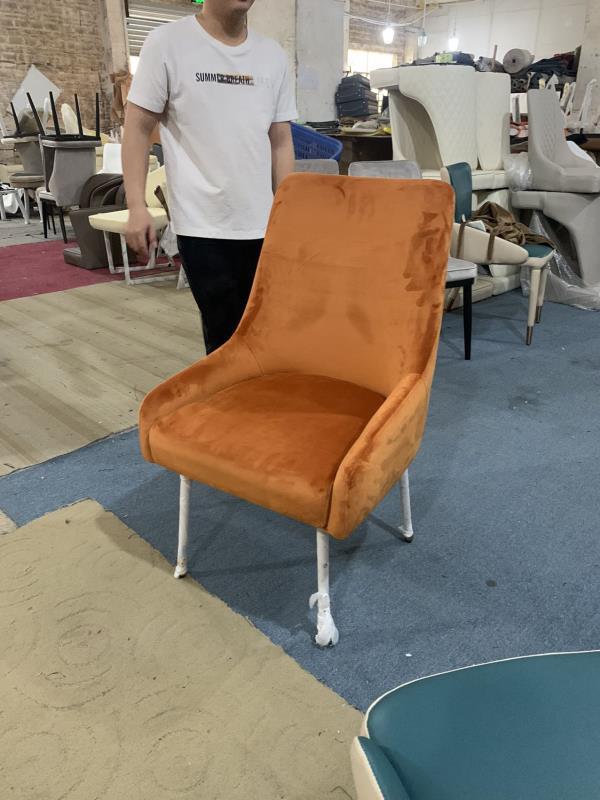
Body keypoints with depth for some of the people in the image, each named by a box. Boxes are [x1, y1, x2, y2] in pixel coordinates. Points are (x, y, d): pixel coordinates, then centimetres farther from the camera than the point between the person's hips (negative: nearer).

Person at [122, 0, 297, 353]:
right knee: (225, 336, -2)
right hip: (202, 224, -4)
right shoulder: (167, 43, 1)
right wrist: (137, 205, -8)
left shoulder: (273, 54, 12)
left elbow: (281, 141, 13)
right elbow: (138, 128, 1)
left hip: (262, 223, 4)